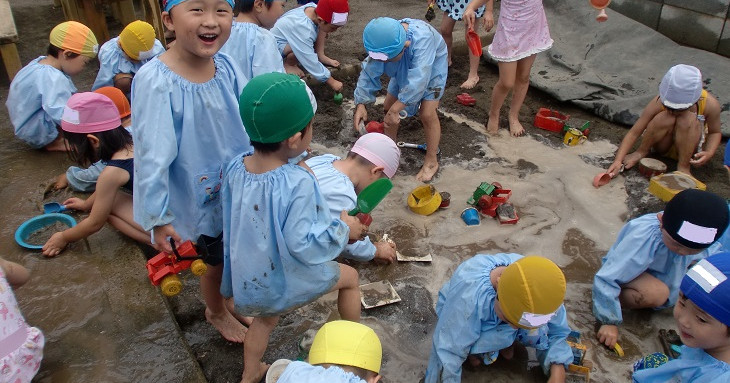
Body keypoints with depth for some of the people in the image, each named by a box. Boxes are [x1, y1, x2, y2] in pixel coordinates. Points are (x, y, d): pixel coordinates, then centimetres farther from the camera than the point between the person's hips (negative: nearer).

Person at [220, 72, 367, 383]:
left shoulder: (235, 168, -12)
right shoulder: (298, 183, -32)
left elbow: (231, 223, 1)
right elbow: (301, 244, -31)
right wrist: (343, 229, -17)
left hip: (247, 278, 6)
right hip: (286, 280, -5)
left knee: (266, 317, 35)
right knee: (349, 277, 22)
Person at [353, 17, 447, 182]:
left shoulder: (421, 38, -45)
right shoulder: (384, 42, -28)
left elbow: (418, 78, -50)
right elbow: (369, 72, -25)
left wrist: (396, 109, -51)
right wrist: (361, 104, -36)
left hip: (431, 68, -5)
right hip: (405, 70, 5)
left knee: (427, 114, -15)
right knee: (388, 107, 4)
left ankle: (432, 161, 3)